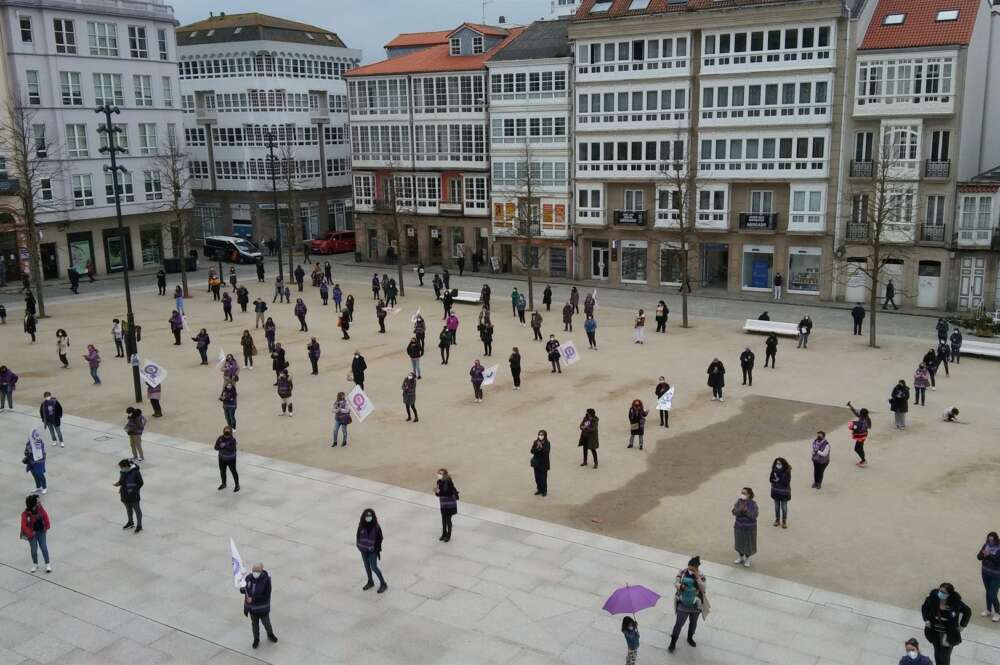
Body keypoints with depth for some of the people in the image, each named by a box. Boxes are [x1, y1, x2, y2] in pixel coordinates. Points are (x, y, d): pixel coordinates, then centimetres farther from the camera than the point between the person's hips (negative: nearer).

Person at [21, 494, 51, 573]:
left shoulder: (40, 509, -12)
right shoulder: (25, 514, -23)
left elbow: (45, 516, 5)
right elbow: (24, 525, -19)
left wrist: (47, 527, 5)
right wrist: (30, 533, -18)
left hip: (41, 532, 2)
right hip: (32, 534, -2)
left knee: (44, 548, 4)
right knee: (34, 550, 7)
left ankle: (48, 564, 15)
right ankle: (35, 565, 29)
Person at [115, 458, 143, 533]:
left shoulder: (135, 473, -25)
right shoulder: (122, 472, -5)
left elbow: (140, 483, -17)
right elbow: (121, 481, 12)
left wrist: (134, 490, -21)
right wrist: (118, 484, -8)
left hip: (134, 496, -7)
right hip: (125, 495, 7)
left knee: (137, 510, 9)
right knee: (128, 509, 24)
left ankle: (139, 525, 23)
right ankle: (130, 522, 44)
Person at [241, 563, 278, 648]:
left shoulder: (266, 580, -24)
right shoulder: (249, 578, -13)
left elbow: (266, 595, -24)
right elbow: (245, 590, 0)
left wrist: (253, 599, -28)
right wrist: (242, 589, -24)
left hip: (263, 608, -3)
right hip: (252, 607, 3)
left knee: (266, 623, 18)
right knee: (254, 624, 20)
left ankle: (270, 634, 48)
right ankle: (256, 639, 43)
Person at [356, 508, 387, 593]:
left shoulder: (376, 527, -17)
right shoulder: (361, 526, -9)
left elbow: (379, 539, -9)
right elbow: (358, 536, 3)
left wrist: (378, 550, -10)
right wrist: (359, 546, 3)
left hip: (372, 550, -4)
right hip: (364, 550, 4)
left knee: (374, 567, -2)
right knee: (367, 566, 17)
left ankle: (383, 584, 12)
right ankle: (370, 582, 37)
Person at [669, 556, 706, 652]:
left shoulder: (701, 576, -12)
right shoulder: (682, 572, -10)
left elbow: (703, 589, -22)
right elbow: (675, 583, -6)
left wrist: (697, 577, -30)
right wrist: (679, 586, -29)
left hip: (695, 605, 1)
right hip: (683, 604, -1)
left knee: (693, 623, 20)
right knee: (679, 623, 0)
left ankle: (690, 638, 46)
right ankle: (673, 642, 13)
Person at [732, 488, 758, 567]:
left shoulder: (753, 503, -15)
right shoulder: (738, 502, -7)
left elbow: (754, 515, -19)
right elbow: (734, 512, -10)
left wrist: (746, 511, -30)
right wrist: (739, 509, -29)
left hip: (749, 527, -3)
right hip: (739, 526, 3)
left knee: (748, 543, 8)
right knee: (740, 542, 15)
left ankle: (747, 559, 28)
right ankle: (741, 557, 34)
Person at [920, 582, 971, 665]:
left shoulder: (955, 602, -22)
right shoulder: (933, 598, -15)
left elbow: (968, 612, -3)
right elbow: (924, 607, 6)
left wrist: (961, 626, -3)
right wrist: (926, 620, -1)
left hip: (949, 634, -3)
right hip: (935, 632, 3)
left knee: (944, 658, -2)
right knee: (937, 654, 17)